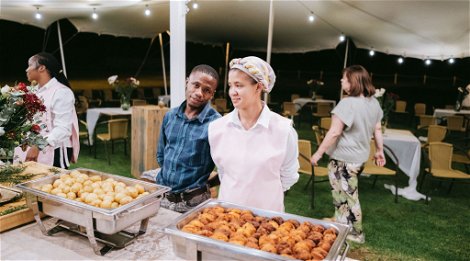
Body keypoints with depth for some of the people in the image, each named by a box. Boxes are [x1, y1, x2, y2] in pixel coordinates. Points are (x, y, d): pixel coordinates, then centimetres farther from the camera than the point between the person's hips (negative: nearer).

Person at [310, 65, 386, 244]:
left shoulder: (347, 103, -23)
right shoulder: (374, 102, 4)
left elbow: (334, 133, -22)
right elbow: (377, 129, 12)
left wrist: (318, 153, -15)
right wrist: (380, 150, 23)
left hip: (343, 158, -8)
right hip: (359, 156, 9)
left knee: (346, 197, 7)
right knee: (347, 194, 21)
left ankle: (355, 234, 22)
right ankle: (340, 223, 35)